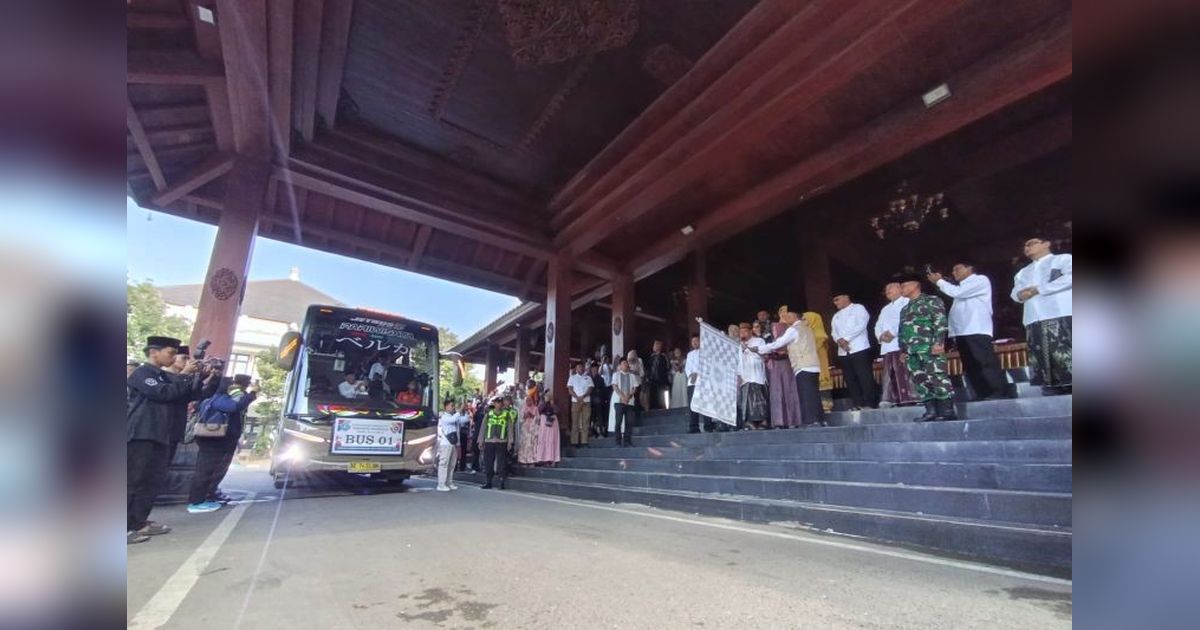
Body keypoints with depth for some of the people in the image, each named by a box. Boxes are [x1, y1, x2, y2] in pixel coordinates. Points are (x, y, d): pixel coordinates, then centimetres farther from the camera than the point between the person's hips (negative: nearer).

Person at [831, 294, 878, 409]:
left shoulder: (858, 308, 5)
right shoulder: (836, 316, 23)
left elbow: (861, 325, -9)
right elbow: (834, 333, 13)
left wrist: (846, 338, -14)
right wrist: (839, 341, -9)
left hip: (859, 348, -6)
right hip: (843, 352, 6)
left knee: (864, 377, -6)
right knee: (850, 379, 4)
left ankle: (869, 403, -3)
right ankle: (858, 403, 9)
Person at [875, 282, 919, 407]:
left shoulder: (907, 302, 8)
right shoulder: (885, 309, 31)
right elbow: (878, 326, 21)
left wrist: (893, 333, -15)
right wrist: (881, 336, 0)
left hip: (901, 343, -6)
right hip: (887, 346, 7)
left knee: (904, 371, -12)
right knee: (889, 373, 1)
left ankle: (909, 397, -11)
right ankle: (889, 399, 0)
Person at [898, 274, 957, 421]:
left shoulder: (931, 301, 4)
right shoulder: (905, 309, 25)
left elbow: (941, 322, -7)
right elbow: (902, 330, 24)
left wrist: (938, 342, -18)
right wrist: (903, 350, 17)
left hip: (929, 347, -7)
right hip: (911, 351, 8)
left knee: (938, 378, -10)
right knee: (919, 381, 3)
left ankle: (948, 412, -6)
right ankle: (931, 411, 6)